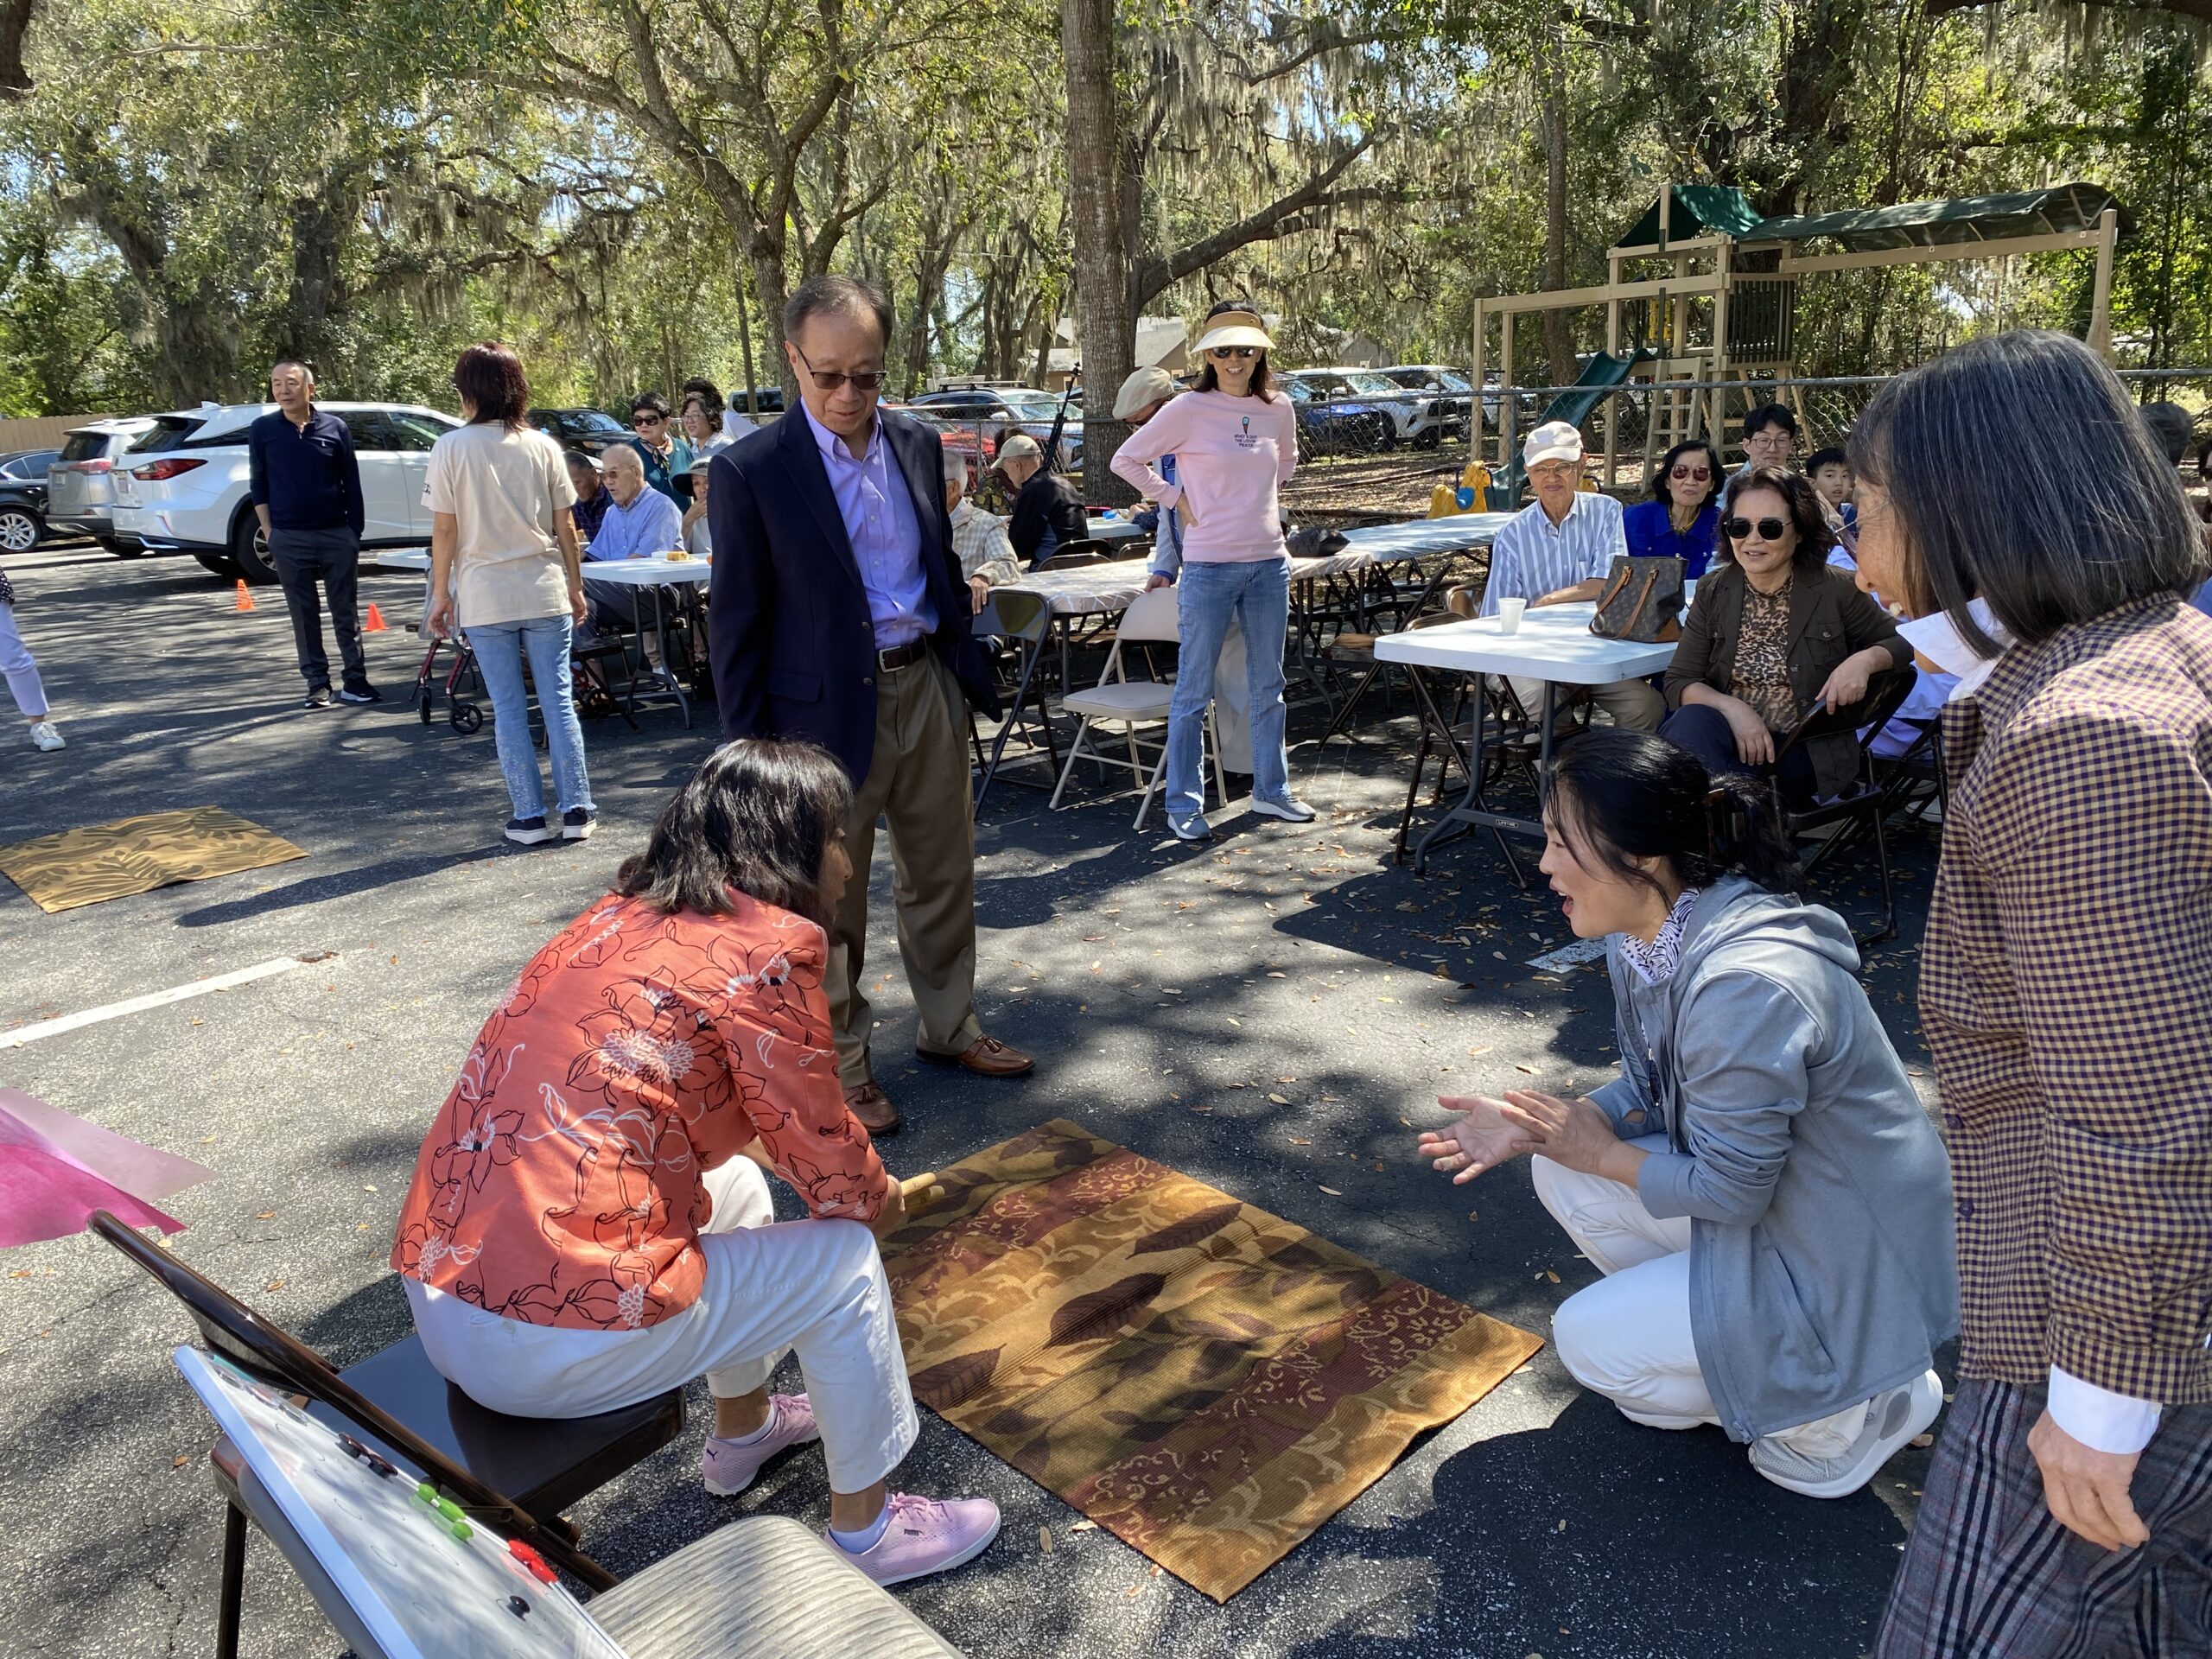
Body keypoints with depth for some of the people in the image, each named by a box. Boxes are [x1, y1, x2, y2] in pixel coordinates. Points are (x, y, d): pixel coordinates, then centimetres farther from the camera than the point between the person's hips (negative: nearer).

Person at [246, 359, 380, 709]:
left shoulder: (335, 428, 2)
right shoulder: (262, 430, 2)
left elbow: (352, 485, 6)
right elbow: (258, 486, 6)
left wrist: (355, 533, 3)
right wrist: (270, 534, 0)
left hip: (338, 535, 0)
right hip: (289, 539, 0)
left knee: (346, 612, 4)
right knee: (304, 615, 5)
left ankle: (355, 680, 10)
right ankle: (317, 683, 11)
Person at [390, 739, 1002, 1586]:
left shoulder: (625, 913, 11)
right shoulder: (767, 945, -14)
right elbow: (827, 1164, -7)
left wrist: (856, 1182, 24)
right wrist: (882, 1199, 15)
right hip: (550, 1346, -9)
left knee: (735, 1186, 27)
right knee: (843, 1259, 7)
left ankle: (744, 1426, 46)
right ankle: (868, 1531, 24)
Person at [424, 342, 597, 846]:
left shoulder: (451, 448, -5)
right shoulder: (542, 446, 1)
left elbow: (444, 530, -5)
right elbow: (565, 527, 3)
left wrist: (440, 595, 4)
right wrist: (575, 587, 13)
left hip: (485, 597, -2)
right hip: (545, 594, 2)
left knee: (508, 709, 5)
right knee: (558, 701, 6)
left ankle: (529, 817, 8)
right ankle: (576, 811, 6)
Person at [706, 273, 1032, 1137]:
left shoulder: (918, 444, 5)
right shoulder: (750, 471, -11)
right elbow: (736, 623, -9)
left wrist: (971, 673, 14)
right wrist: (748, 745, -9)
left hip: (927, 688, 5)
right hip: (827, 709, -5)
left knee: (943, 875, 17)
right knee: (831, 901, 8)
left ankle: (950, 1027, 36)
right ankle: (842, 1064, 25)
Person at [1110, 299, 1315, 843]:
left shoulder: (1278, 408, 6)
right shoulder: (1189, 409, -8)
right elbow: (1126, 460, -2)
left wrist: (1265, 501, 13)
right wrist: (1176, 499, -5)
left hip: (1269, 563, 5)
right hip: (1210, 567, -5)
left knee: (1268, 685, 14)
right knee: (1194, 691, 2)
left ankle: (1271, 790, 27)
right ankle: (1184, 805, 12)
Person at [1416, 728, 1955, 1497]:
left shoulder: (1746, 986, -35)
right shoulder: (1648, 932, -6)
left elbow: (1729, 1192, -25)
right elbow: (1653, 1090, 6)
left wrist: (1602, 1153, -11)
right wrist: (1531, 1127, -8)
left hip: (1851, 1262, -8)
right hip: (1764, 1194, 9)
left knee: (1590, 1341, -8)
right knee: (1560, 1171, 2)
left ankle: (1851, 1404, 7)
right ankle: (1710, 1347, 16)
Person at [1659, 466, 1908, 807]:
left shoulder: (1835, 590, -1)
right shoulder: (1713, 590, 5)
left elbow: (1902, 641, 9)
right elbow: (1678, 681, 2)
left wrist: (1865, 660, -15)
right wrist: (1732, 708, -18)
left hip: (1804, 752, -3)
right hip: (1729, 735, 3)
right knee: (1692, 721, -33)